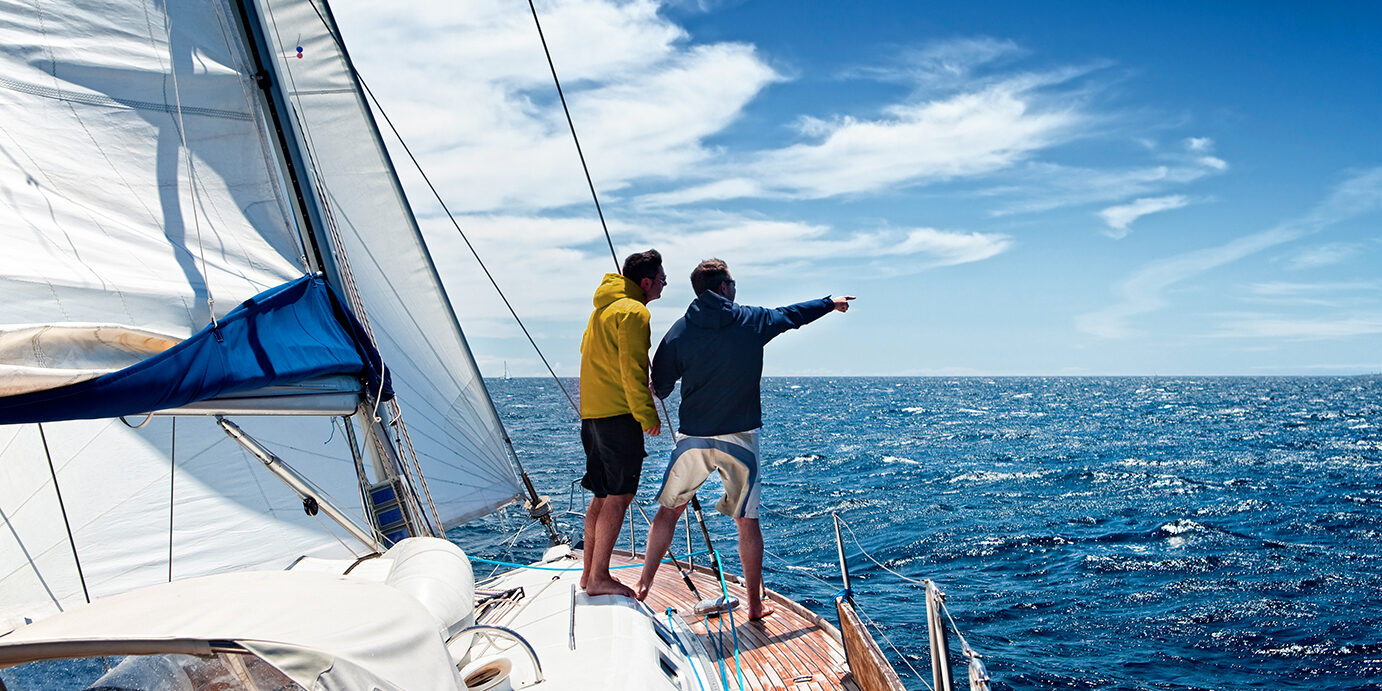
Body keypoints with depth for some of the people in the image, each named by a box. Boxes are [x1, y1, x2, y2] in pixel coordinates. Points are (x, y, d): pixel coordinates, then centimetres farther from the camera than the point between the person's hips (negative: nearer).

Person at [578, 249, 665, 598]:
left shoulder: (603, 306, 19)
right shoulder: (633, 312, -12)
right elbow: (633, 370, -18)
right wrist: (648, 415, -12)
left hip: (592, 412, 10)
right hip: (618, 413, -10)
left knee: (603, 496, 15)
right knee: (619, 497, -5)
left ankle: (589, 572, 20)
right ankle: (599, 577, -2)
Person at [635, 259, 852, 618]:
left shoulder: (679, 331, -2)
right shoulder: (752, 320, -1)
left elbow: (659, 387, 1)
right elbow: (792, 314, 17)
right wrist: (831, 303, 35)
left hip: (693, 437, 1)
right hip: (739, 439, 0)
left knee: (669, 509, 16)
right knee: (747, 520, 9)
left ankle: (644, 585, 19)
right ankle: (755, 605, 15)